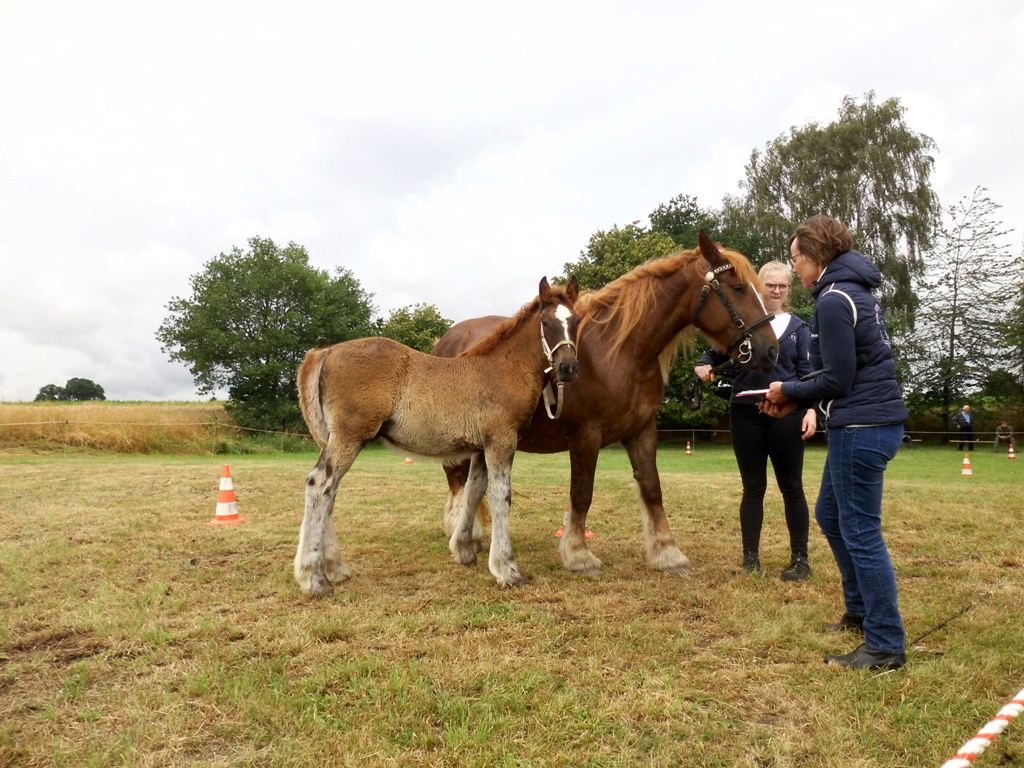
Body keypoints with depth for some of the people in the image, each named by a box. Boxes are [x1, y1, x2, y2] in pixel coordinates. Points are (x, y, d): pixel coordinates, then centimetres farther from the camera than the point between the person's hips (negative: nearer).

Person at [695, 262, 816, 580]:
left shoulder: (798, 327, 8)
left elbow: (807, 372, 4)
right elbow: (716, 353, 8)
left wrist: (811, 408, -10)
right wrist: (703, 366, -15)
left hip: (786, 414, 0)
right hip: (746, 413, 0)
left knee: (791, 487, 4)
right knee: (753, 487, 7)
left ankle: (800, 559, 13)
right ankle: (750, 557, 15)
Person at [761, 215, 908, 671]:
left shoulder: (833, 300, -16)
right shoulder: (854, 292, 15)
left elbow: (837, 379, -19)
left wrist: (788, 391, -3)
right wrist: (794, 401, 11)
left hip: (862, 428, -11)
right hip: (870, 422, 11)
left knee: (860, 531, -3)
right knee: (830, 515, 21)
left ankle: (885, 646, 7)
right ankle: (860, 611, 34)